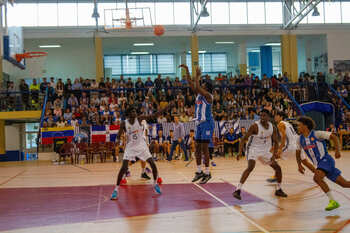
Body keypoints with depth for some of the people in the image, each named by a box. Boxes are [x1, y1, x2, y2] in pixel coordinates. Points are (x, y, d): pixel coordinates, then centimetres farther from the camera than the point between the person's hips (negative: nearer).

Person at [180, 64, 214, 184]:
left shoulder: (208, 95, -12)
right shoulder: (199, 93, 10)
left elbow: (197, 87, -28)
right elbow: (190, 83, 9)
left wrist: (197, 76, -20)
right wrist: (186, 70, 4)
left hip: (207, 123, -8)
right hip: (199, 123, 8)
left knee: (204, 148, -7)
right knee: (197, 148, 9)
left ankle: (207, 173, 0)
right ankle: (199, 171, 18)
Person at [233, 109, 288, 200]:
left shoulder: (272, 128, -4)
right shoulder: (255, 126, -20)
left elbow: (275, 142, 4)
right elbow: (244, 139, -19)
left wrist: (274, 155, -12)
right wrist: (240, 151, -32)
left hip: (265, 151, 6)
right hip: (253, 149, -6)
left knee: (278, 168, 7)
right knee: (250, 167, -30)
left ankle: (278, 190, 26)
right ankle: (237, 190, -30)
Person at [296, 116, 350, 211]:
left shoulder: (316, 134, -12)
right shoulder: (300, 139, 7)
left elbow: (334, 136, -11)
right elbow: (298, 152, 21)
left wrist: (337, 150, -21)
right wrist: (299, 165, 8)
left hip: (325, 160, -6)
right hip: (319, 164, 6)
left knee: (316, 178, -28)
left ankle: (333, 201, -21)